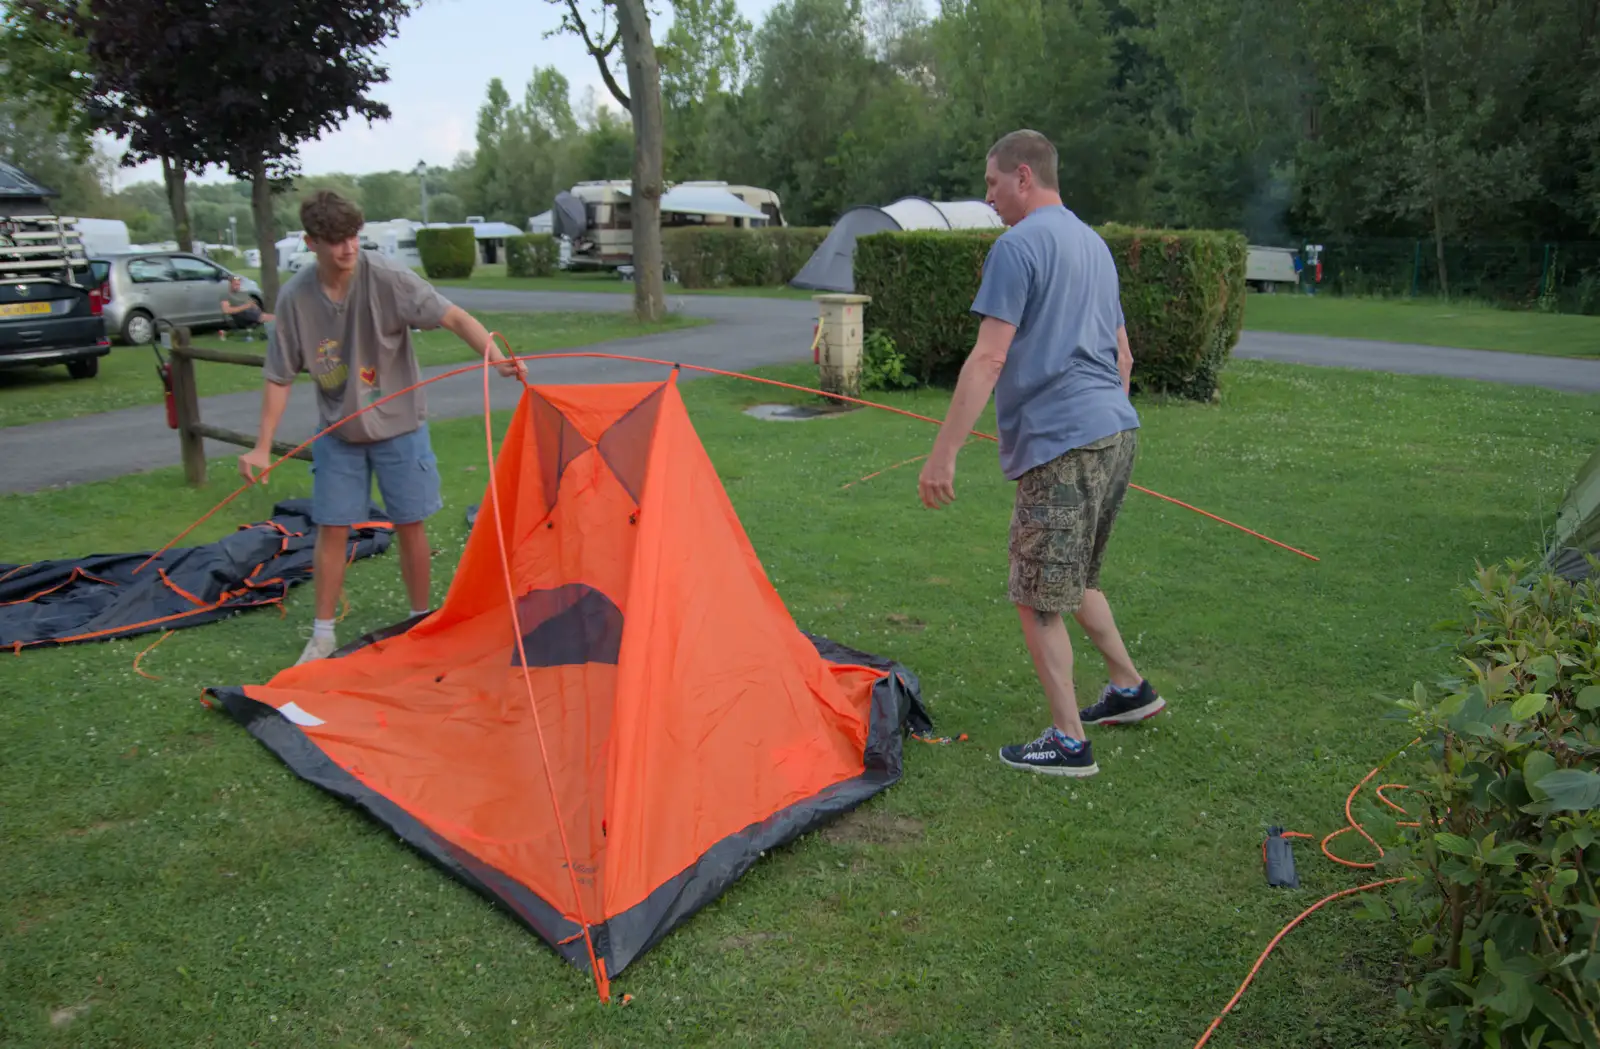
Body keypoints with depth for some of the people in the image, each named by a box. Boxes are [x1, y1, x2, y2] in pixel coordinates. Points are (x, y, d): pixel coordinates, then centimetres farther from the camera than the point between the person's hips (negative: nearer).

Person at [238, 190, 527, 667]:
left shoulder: (386, 278, -18)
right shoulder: (295, 298, -11)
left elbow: (454, 317, -24)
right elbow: (279, 378, -4)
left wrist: (496, 357, -42)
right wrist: (262, 447, -8)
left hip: (398, 425, -2)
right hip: (337, 432, 2)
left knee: (410, 524, 5)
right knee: (331, 529, 4)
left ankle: (422, 622, 22)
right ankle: (322, 634, 19)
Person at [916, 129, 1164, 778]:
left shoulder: (1018, 245, -10)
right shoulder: (1095, 244, 19)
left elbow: (988, 359, -18)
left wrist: (942, 454, -18)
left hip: (1061, 444, -10)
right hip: (1117, 433, 10)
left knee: (1037, 599, 0)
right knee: (1074, 578, 25)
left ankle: (1068, 742, 6)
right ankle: (1130, 688, 36)